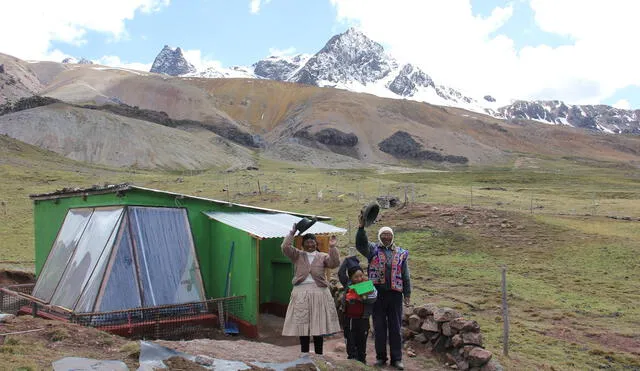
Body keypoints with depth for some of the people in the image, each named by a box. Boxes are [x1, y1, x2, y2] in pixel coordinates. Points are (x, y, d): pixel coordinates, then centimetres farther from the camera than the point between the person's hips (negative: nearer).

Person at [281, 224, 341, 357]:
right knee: (302, 324, 2)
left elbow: (334, 263, -7)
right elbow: (285, 247, -6)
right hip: (301, 292, 0)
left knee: (318, 324, 3)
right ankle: (304, 353, 12)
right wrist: (292, 233, -11)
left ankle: (319, 354, 11)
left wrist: (332, 248, -16)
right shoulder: (297, 255, 8)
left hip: (319, 292, 0)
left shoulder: (323, 256, 9)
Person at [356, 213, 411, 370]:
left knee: (396, 328, 5)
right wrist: (361, 227, -29)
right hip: (377, 293, -1)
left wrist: (407, 294, 7)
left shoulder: (401, 253, 12)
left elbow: (405, 275, 12)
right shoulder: (373, 249, 6)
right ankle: (380, 357, 17)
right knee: (379, 327, 6)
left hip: (395, 294, 1)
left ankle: (396, 358, 13)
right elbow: (360, 244, -14)